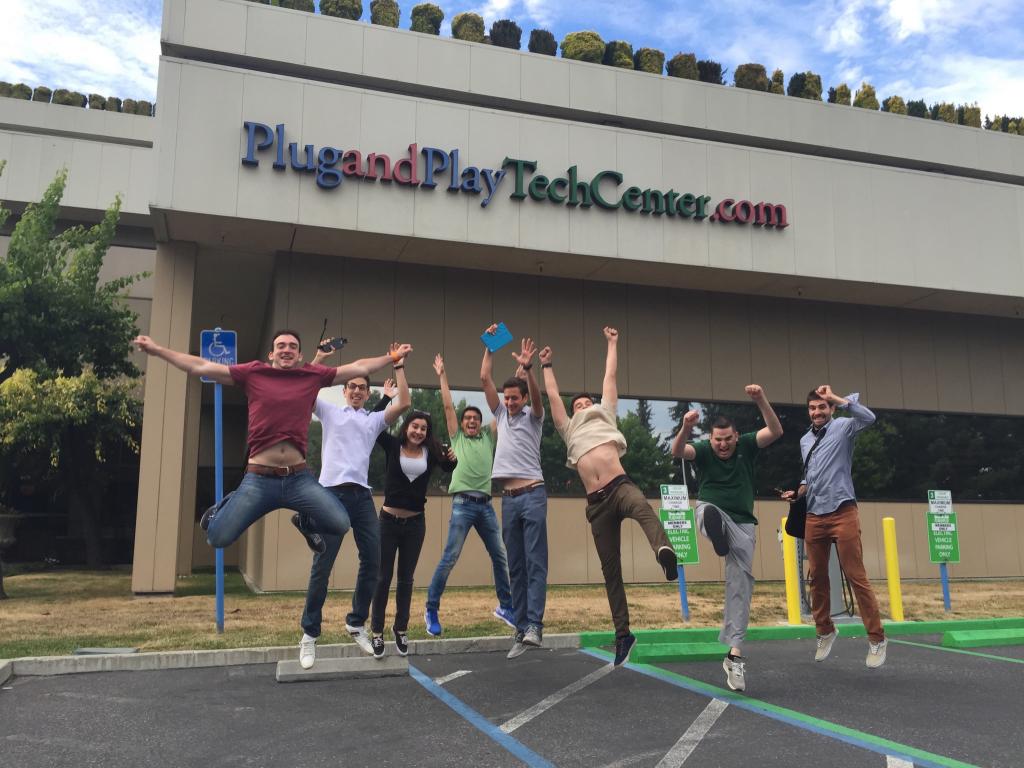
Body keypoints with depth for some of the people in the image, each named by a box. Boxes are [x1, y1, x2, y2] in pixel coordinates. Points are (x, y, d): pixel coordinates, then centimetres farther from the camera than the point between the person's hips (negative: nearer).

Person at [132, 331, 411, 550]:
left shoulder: (313, 375, 7)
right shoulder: (252, 373, 4)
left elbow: (360, 368, 15)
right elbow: (200, 366, 7)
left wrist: (392, 357, 16)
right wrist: (157, 350, 7)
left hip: (299, 478, 1)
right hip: (259, 479, -1)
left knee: (341, 524, -9)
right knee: (218, 538, -8)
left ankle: (306, 521, 26)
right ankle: (223, 508, 30)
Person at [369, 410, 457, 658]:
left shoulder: (430, 452, -2)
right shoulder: (392, 446, -6)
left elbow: (447, 467, -4)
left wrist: (452, 459, -25)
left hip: (415, 523, 2)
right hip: (389, 521, -2)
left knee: (406, 578, 14)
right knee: (383, 577, 6)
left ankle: (401, 629, 28)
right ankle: (377, 631, 17)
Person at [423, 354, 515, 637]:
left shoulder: (488, 437, 18)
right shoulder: (457, 438, 11)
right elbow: (448, 406, 9)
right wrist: (442, 375, 11)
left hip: (486, 505, 4)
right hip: (463, 504, -4)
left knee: (500, 556, 7)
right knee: (449, 558, -7)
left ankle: (505, 607, 20)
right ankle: (431, 609, 3)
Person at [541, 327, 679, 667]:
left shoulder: (605, 417, 24)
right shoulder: (570, 431, 28)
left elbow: (610, 377, 30)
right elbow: (552, 396, 34)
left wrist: (612, 345, 36)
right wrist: (547, 366, 43)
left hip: (620, 486, -3)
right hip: (597, 502, 3)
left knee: (642, 508, -39)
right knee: (610, 570, 3)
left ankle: (663, 550, -69)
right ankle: (623, 633, 9)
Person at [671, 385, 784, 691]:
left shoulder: (747, 445, -3)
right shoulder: (703, 450, -8)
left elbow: (776, 431, -18)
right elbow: (677, 451, -27)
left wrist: (761, 401, -34)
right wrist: (686, 428, -48)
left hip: (742, 522, 0)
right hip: (711, 512, 0)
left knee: (741, 582, -6)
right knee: (708, 509, -37)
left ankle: (735, 652, -4)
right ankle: (715, 532, -68)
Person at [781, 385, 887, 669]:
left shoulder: (842, 428, 0)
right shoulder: (805, 440, 17)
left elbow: (868, 418, -22)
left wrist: (836, 398, -17)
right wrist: (798, 491, 7)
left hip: (842, 513, -5)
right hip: (814, 516, 6)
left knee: (856, 576, -6)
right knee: (817, 578, 9)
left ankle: (876, 638, 2)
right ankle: (825, 631, 24)